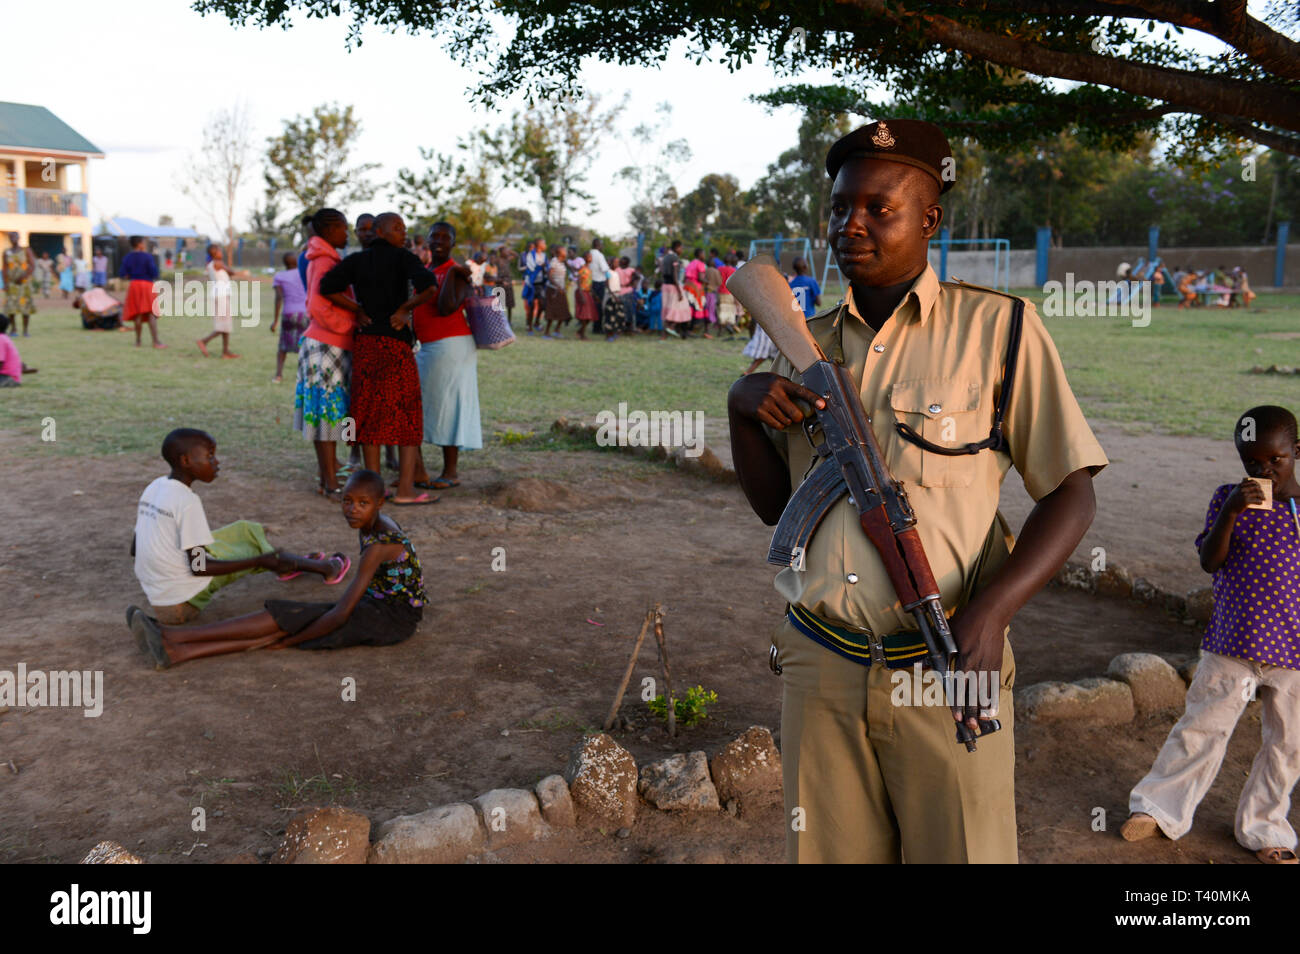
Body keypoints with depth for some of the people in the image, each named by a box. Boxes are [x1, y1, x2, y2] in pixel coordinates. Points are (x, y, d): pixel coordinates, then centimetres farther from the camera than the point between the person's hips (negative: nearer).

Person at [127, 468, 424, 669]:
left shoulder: (379, 545, -25)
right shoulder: (370, 525, 5)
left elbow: (341, 614, -26)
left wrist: (287, 641, -17)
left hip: (396, 618, -8)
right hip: (376, 608, 8)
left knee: (285, 618, -17)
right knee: (281, 625, -10)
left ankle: (172, 634, -19)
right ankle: (177, 652, -19)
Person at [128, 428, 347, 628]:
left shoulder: (153, 488, 2)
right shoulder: (187, 501, -23)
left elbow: (134, 549, 8)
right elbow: (198, 567, -23)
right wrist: (260, 561, -22)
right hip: (183, 603, -8)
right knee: (256, 550, 9)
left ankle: (290, 564, 35)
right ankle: (323, 568, 23)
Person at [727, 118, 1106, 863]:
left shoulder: (996, 328, -3)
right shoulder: (807, 346, 10)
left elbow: (1071, 495, -4)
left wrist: (992, 610, -18)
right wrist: (744, 405, -4)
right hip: (820, 668, 4)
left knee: (961, 848, 6)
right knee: (828, 851, 14)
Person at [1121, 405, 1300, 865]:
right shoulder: (1229, 499, -3)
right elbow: (1209, 562, -11)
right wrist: (1230, 511, -25)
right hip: (1232, 644, -1)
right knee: (1200, 729, 7)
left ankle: (1262, 827, 29)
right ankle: (1158, 807, 21)